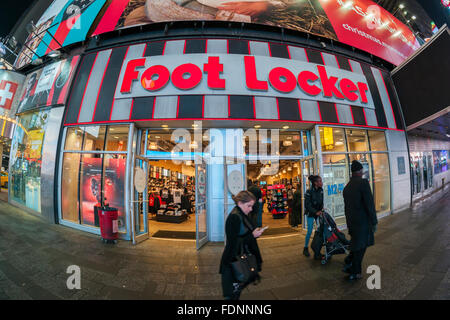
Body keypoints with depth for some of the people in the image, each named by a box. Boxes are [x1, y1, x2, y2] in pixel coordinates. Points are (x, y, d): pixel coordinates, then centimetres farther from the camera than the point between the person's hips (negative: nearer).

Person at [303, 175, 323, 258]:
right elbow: (307, 205, -17)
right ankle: (305, 248, 19)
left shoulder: (321, 190, -1)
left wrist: (321, 209, -4)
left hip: (318, 213, 5)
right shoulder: (309, 192, -19)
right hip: (310, 214, -5)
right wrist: (316, 212, -23)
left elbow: (321, 202, 10)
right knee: (310, 231, -1)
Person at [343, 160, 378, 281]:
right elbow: (369, 204, -18)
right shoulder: (363, 182, -14)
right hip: (363, 221, -6)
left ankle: (349, 263, 21)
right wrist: (374, 222, -9)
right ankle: (354, 273, 18)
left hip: (351, 222, 6)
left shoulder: (346, 187, 8)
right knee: (360, 247, 8)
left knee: (357, 245, 23)